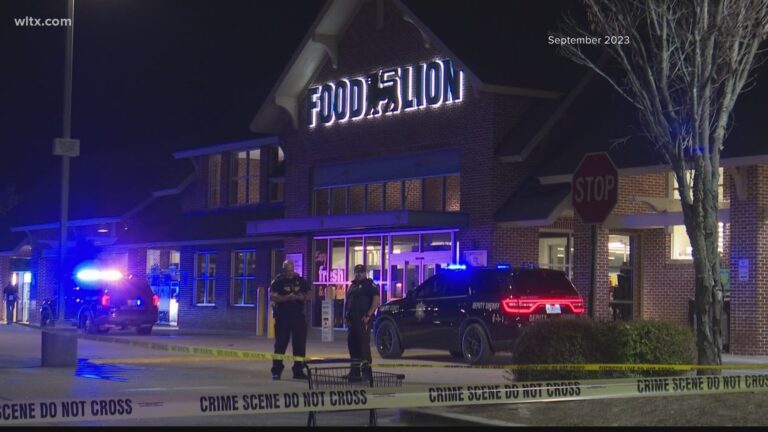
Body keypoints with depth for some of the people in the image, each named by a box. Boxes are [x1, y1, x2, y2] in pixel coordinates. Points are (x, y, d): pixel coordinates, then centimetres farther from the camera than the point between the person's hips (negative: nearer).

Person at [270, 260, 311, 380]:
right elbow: (272, 296, -11)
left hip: (299, 316, 4)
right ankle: (276, 371, 3)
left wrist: (302, 297, -9)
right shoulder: (278, 281, 0)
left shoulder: (300, 281, 12)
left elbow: (308, 296, 14)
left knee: (300, 344, 5)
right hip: (282, 317, -4)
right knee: (280, 344, -1)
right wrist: (287, 297, -22)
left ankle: (298, 370, 13)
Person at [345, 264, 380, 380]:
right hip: (352, 319, 8)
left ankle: (366, 369, -10)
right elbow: (348, 302, 25)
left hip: (363, 319, -8)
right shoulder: (352, 285, 22)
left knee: (364, 343, -11)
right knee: (352, 343, 9)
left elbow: (376, 300, -11)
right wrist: (346, 316, 12)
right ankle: (355, 369, 16)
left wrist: (368, 315, -18)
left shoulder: (369, 284, -2)